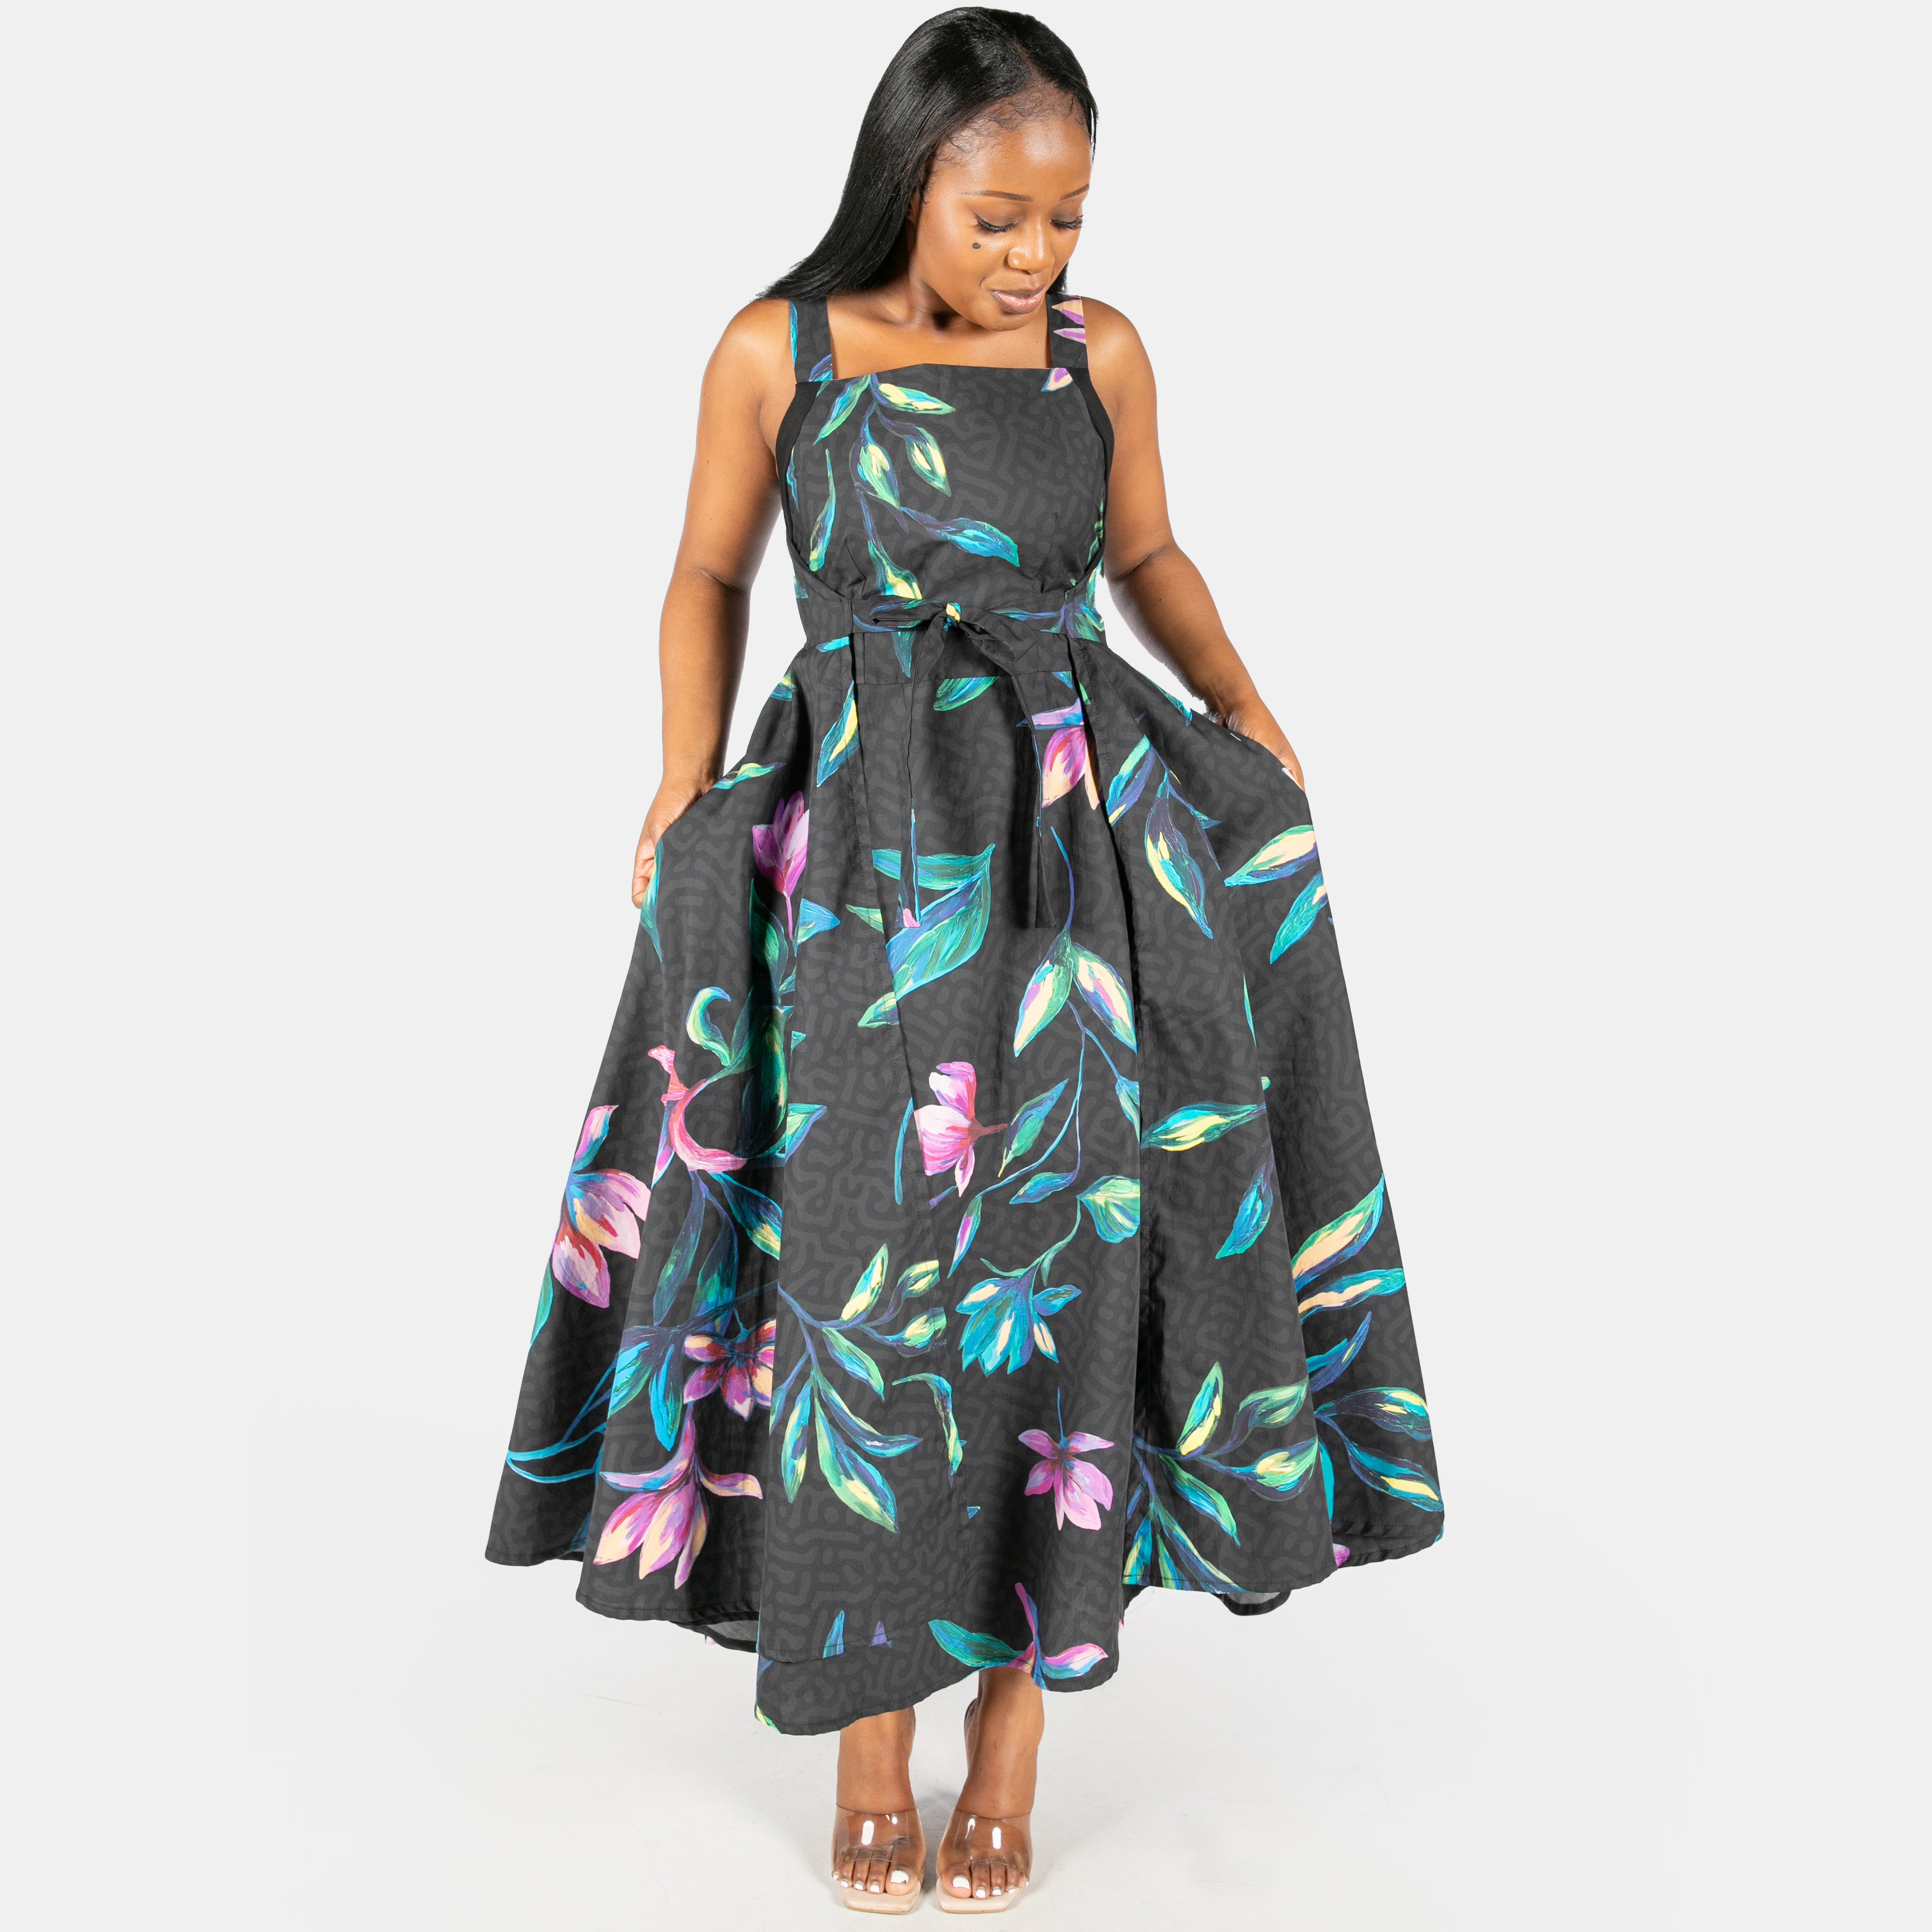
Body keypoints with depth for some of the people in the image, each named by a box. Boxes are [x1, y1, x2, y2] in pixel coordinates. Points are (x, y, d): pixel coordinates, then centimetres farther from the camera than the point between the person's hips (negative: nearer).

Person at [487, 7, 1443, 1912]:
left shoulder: (1102, 350, 4)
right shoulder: (775, 353, 0)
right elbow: (710, 577, 10)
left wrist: (1247, 710, 4)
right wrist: (684, 786, -3)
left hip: (1083, 840, 2)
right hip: (860, 850, -1)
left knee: (1060, 1252, 0)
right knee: (865, 1268, 1)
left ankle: (1019, 1707, 17)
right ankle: (868, 1727, 19)